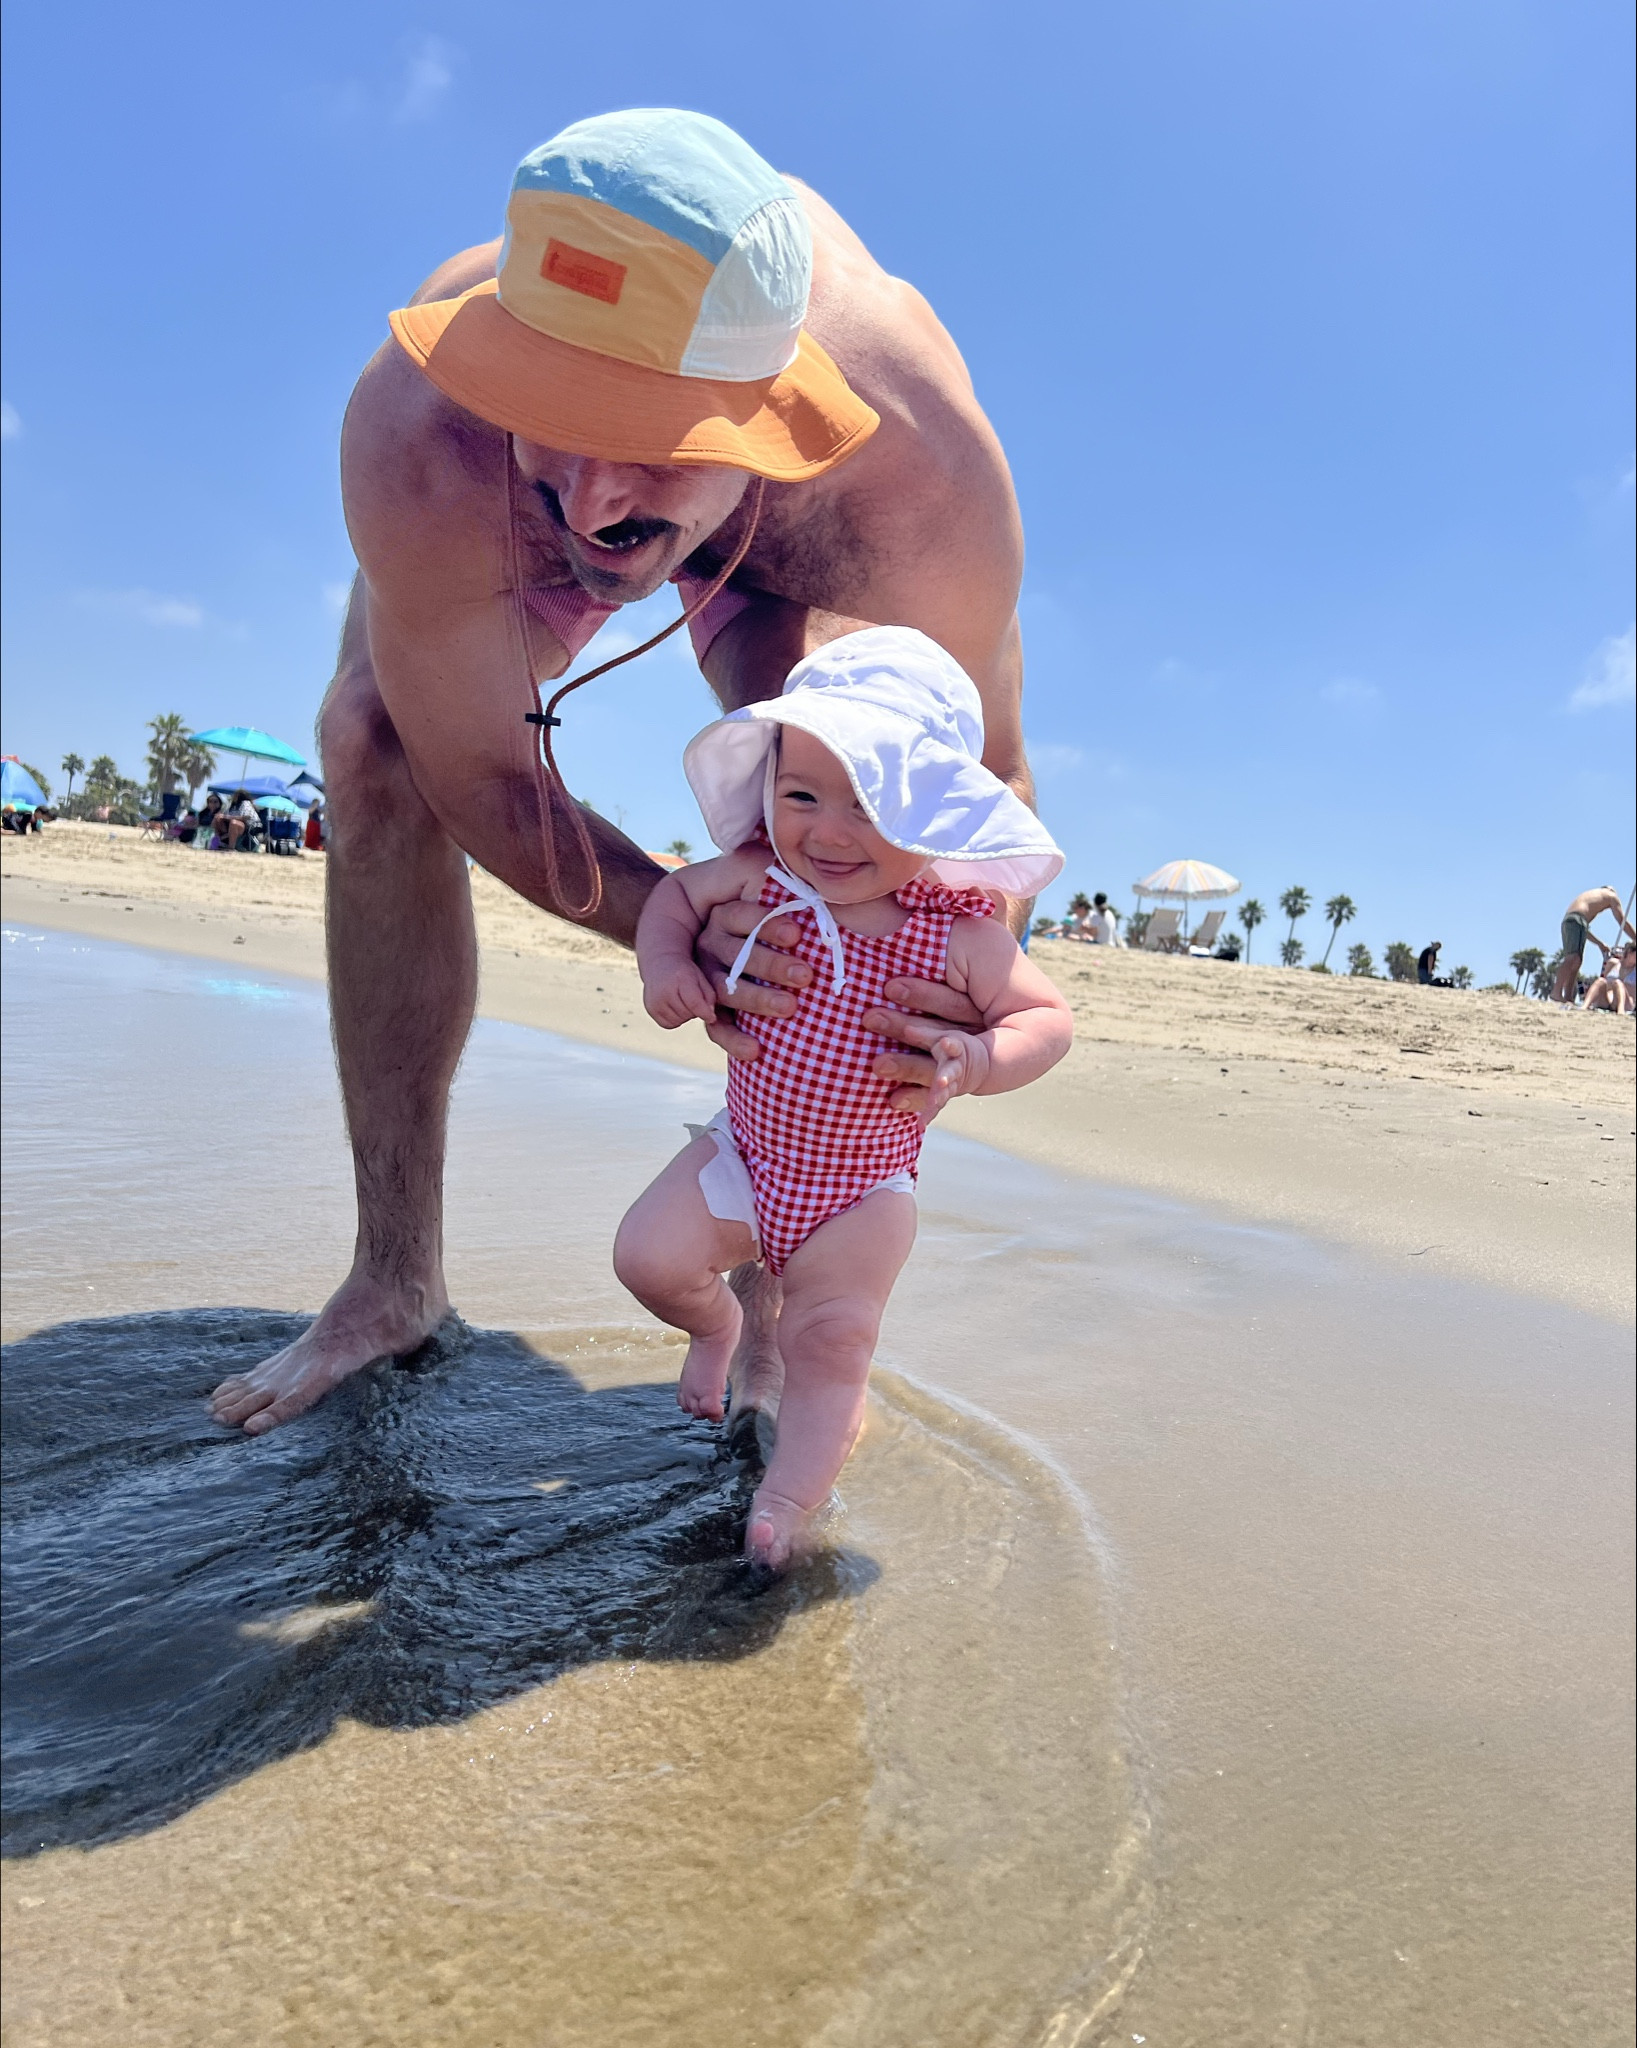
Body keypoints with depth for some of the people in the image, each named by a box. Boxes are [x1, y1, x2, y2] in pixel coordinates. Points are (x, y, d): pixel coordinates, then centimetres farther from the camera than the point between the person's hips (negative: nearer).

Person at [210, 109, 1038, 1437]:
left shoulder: (918, 470, -43)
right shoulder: (420, 446, -44)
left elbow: (986, 770, -27)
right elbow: (483, 782, -32)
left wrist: (955, 974, -46)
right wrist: (687, 931, -46)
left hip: (777, 529, 0)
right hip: (507, 512, 1)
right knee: (372, 750, -18)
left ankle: (773, 1320, -11)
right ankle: (397, 1278, -4)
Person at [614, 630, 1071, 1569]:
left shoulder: (962, 937, -19)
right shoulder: (761, 877, -13)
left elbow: (1050, 1016, -10)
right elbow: (675, 891, 5)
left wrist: (974, 1060, -31)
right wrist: (664, 959, -17)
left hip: (864, 1187, -3)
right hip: (746, 1150, 3)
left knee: (832, 1340, -7)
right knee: (649, 1257, -3)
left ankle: (790, 1493, 14)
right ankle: (718, 1320, 32)